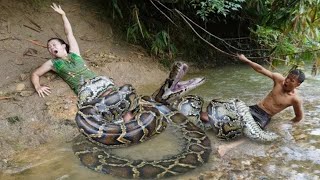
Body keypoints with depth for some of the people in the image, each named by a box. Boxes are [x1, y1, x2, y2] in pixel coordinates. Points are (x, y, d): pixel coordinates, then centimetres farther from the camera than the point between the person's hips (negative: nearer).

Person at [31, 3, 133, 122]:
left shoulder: (74, 53, 25)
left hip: (98, 81, 3)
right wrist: (38, 87, 5)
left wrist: (63, 14, 34)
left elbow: (69, 33, 30)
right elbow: (35, 74, 26)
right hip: (84, 89, -3)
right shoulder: (53, 63, 22)